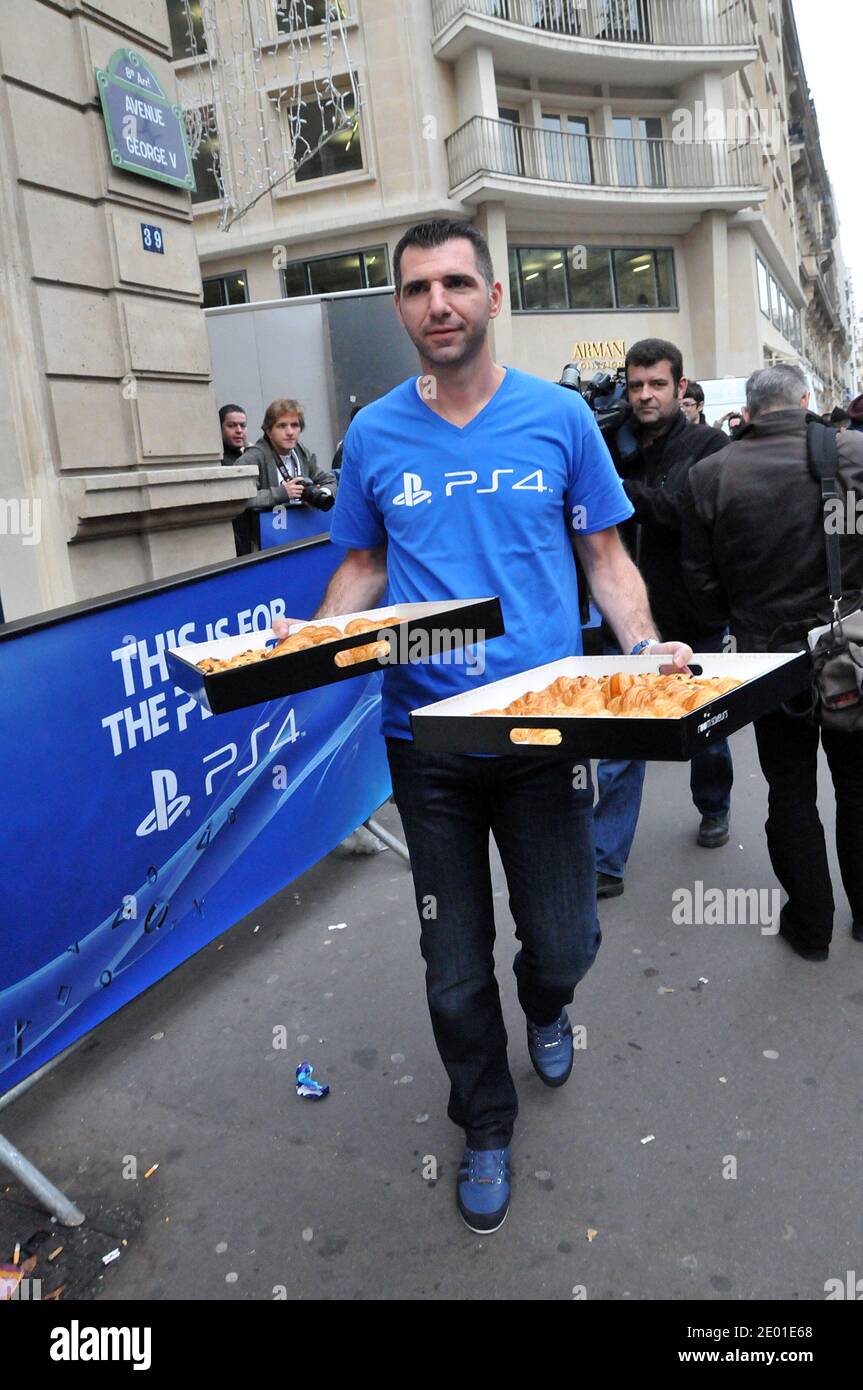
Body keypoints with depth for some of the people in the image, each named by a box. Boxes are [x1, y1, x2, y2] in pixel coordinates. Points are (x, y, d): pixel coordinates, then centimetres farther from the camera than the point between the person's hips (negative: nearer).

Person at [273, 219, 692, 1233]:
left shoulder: (559, 416, 0)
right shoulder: (374, 434, 3)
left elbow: (605, 555, 5)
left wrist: (645, 646, -13)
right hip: (426, 738, 1)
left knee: (563, 942, 8)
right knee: (454, 970, 11)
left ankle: (545, 1006, 48)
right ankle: (485, 1126, 38)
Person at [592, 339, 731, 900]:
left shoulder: (709, 445, -6)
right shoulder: (613, 447, 5)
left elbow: (686, 510, -23)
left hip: (695, 621, -1)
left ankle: (714, 808, 45)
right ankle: (606, 861, 4)